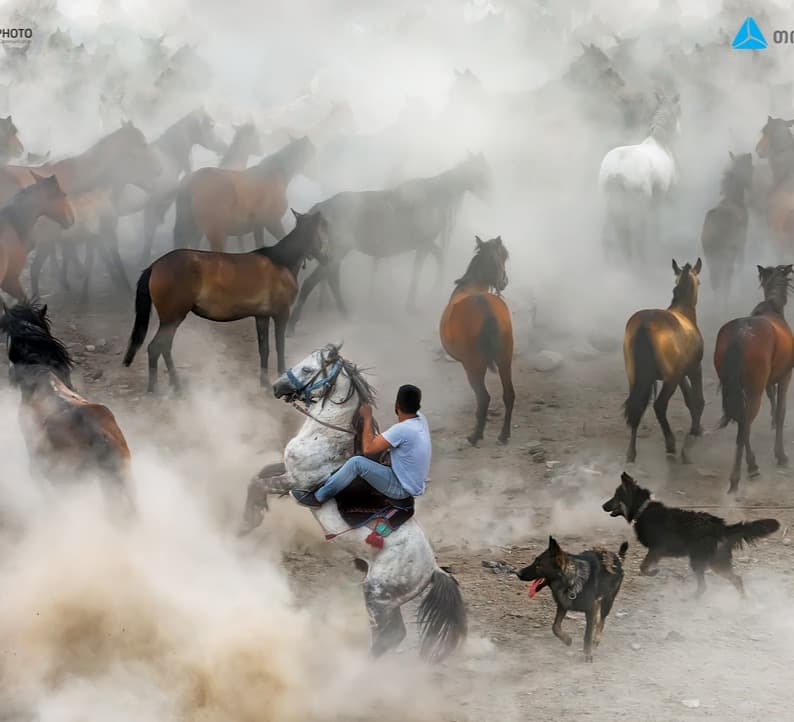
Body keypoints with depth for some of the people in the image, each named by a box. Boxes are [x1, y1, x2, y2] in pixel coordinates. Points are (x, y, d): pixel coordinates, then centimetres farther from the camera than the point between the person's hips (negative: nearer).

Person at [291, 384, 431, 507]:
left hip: (401, 490, -9)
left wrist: (367, 418, -14)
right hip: (413, 483, 9)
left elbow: (368, 449, -23)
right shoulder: (420, 418, -3)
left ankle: (318, 497, -6)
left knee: (356, 463, -20)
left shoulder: (402, 430, -29)